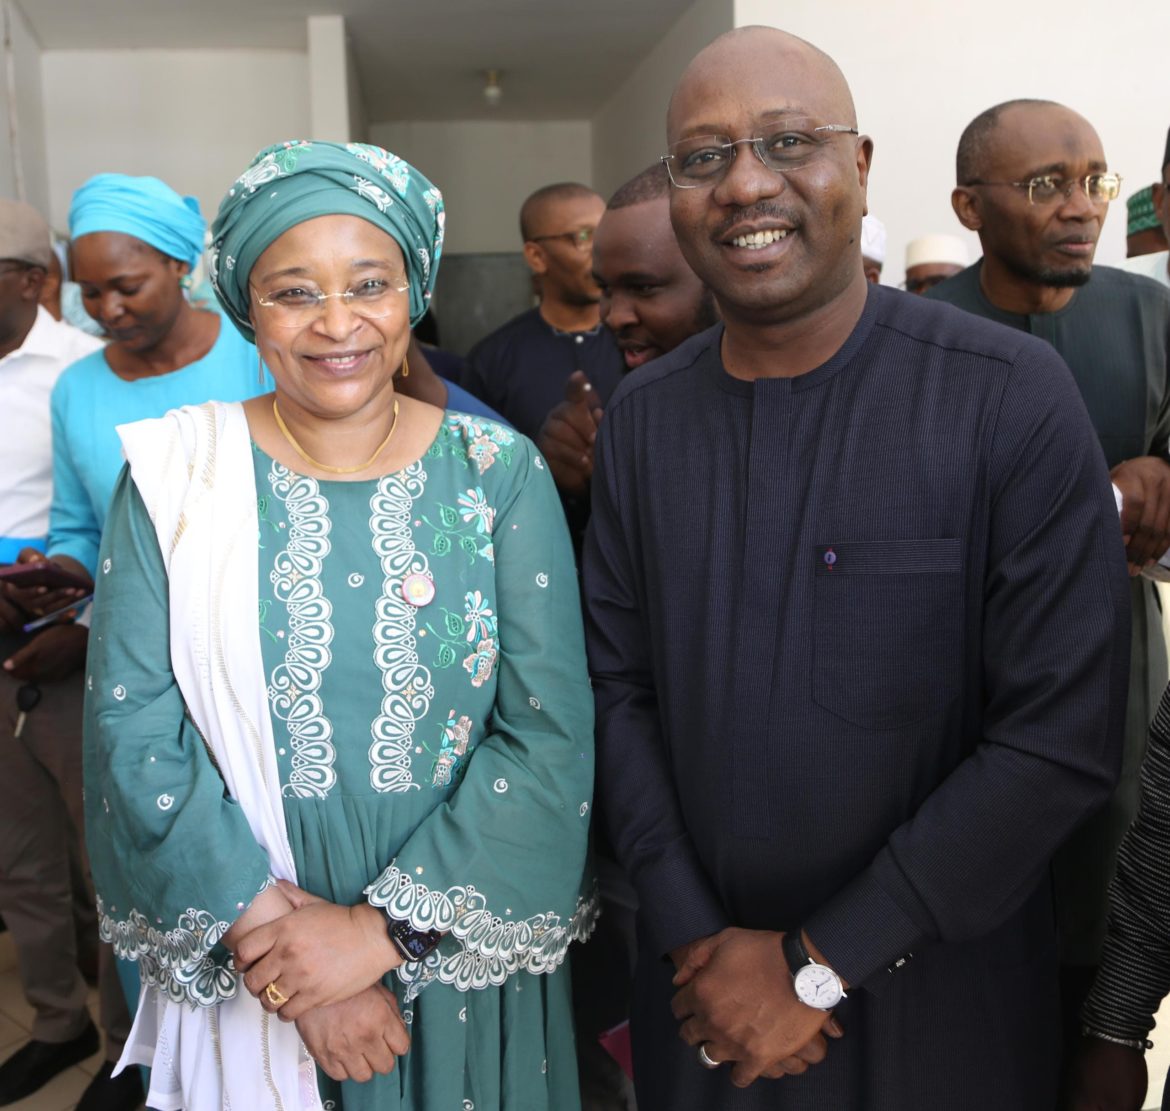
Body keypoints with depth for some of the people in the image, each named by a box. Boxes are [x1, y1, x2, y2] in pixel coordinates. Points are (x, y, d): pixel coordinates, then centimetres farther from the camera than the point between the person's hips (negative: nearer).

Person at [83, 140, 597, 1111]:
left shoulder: (498, 472, -8)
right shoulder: (177, 473, -6)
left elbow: (550, 731, -12)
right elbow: (134, 732, -10)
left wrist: (384, 925, -18)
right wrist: (262, 926, -17)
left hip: (462, 949, 1)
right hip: (239, 964, 0)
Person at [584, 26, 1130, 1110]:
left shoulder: (1013, 396, -15)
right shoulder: (640, 416, -2)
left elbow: (1064, 735, -17)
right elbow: (618, 685, 0)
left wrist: (820, 964, -14)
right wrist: (696, 936, -8)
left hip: (936, 1001, -2)